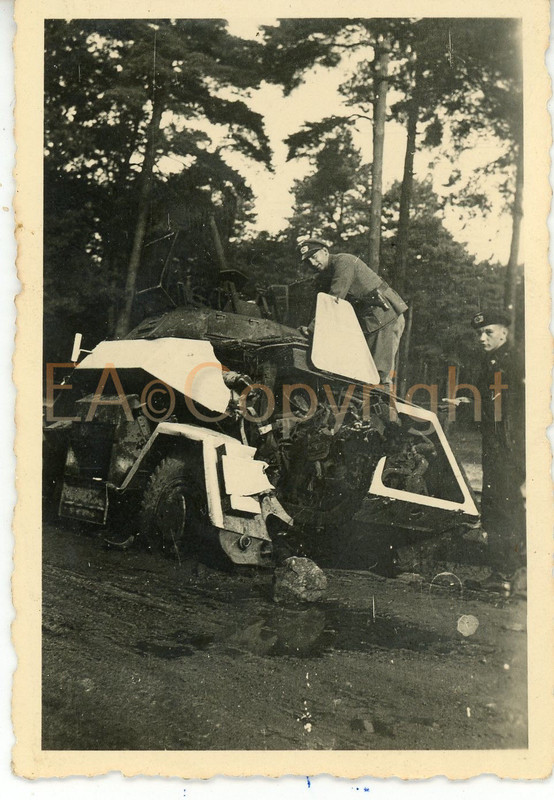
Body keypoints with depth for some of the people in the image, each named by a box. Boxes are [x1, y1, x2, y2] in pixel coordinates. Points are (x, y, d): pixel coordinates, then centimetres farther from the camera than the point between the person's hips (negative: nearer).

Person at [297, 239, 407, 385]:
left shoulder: (343, 261, -15)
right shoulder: (324, 277, 14)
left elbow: (335, 298, -24)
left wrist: (312, 328, -27)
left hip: (387, 315, -9)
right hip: (366, 323, 9)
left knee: (381, 370, -13)